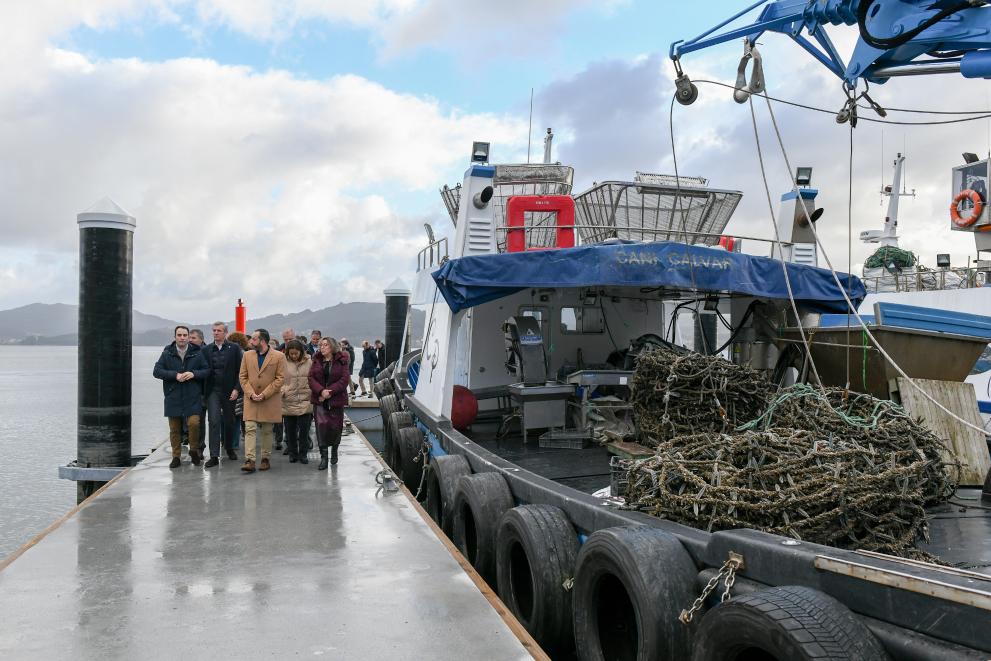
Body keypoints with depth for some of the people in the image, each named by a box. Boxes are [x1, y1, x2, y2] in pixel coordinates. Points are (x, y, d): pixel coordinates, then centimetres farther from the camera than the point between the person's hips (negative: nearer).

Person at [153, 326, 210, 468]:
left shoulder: (197, 353, 3)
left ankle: (194, 450, 9)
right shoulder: (167, 353, 4)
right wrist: (175, 375, -14)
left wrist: (194, 374, -14)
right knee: (174, 428, 7)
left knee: (194, 423, -14)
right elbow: (157, 371, -2)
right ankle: (176, 456, 19)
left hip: (193, 397, -1)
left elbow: (207, 370, 5)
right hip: (173, 397, 1)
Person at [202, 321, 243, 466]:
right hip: (212, 391, 0)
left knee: (229, 422, 11)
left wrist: (236, 389, -10)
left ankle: (229, 448, 32)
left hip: (229, 391, 0)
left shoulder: (234, 348, 0)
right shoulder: (206, 350, 6)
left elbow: (240, 371, -2)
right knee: (214, 421, -9)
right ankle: (214, 456, -9)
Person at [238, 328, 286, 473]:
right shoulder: (247, 355, 7)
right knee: (250, 429, -7)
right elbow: (243, 377, 7)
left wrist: (264, 394, -13)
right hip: (251, 399, 2)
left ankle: (265, 459, 18)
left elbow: (280, 378, -7)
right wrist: (251, 393, -8)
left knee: (267, 431, 7)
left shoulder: (279, 356, -4)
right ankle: (249, 460, -11)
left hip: (270, 400, -2)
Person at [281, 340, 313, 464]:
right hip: (288, 402, 0)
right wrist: (282, 391, -15)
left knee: (304, 430, 2)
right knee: (290, 430, 8)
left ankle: (302, 454, 14)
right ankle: (292, 453, 22)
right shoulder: (283, 362, -3)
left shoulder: (308, 362, 1)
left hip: (305, 402, 0)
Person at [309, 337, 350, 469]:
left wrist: (330, 392, -16)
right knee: (321, 425, -10)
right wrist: (321, 391, -17)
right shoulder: (316, 360, 7)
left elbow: (344, 379, -9)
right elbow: (311, 378, 0)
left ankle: (334, 450, 32)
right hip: (319, 400, 1)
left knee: (335, 426, 5)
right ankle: (323, 457, -7)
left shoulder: (341, 360, -2)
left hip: (336, 399, -1)